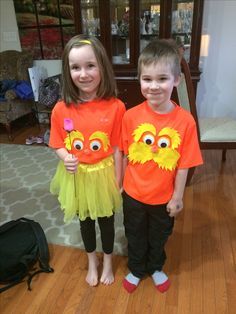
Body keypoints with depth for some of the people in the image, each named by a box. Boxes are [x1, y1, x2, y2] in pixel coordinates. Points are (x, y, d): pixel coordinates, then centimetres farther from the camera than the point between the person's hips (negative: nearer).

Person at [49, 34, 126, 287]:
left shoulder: (115, 107, -17)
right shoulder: (61, 109, -13)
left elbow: (117, 149, -11)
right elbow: (58, 145, -1)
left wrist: (117, 183, -7)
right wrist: (65, 158, -23)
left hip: (103, 174, -1)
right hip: (77, 176, 2)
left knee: (106, 220, 20)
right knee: (85, 221, 23)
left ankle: (107, 262, 50)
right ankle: (92, 262, 52)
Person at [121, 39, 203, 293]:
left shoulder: (185, 120, -19)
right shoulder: (131, 116, -17)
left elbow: (184, 164, -12)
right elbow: (123, 155, -7)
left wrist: (177, 196, -5)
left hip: (164, 196, 0)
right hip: (133, 193, 1)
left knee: (159, 237, 26)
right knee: (135, 237, 24)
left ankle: (155, 268, 56)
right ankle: (136, 269, 53)